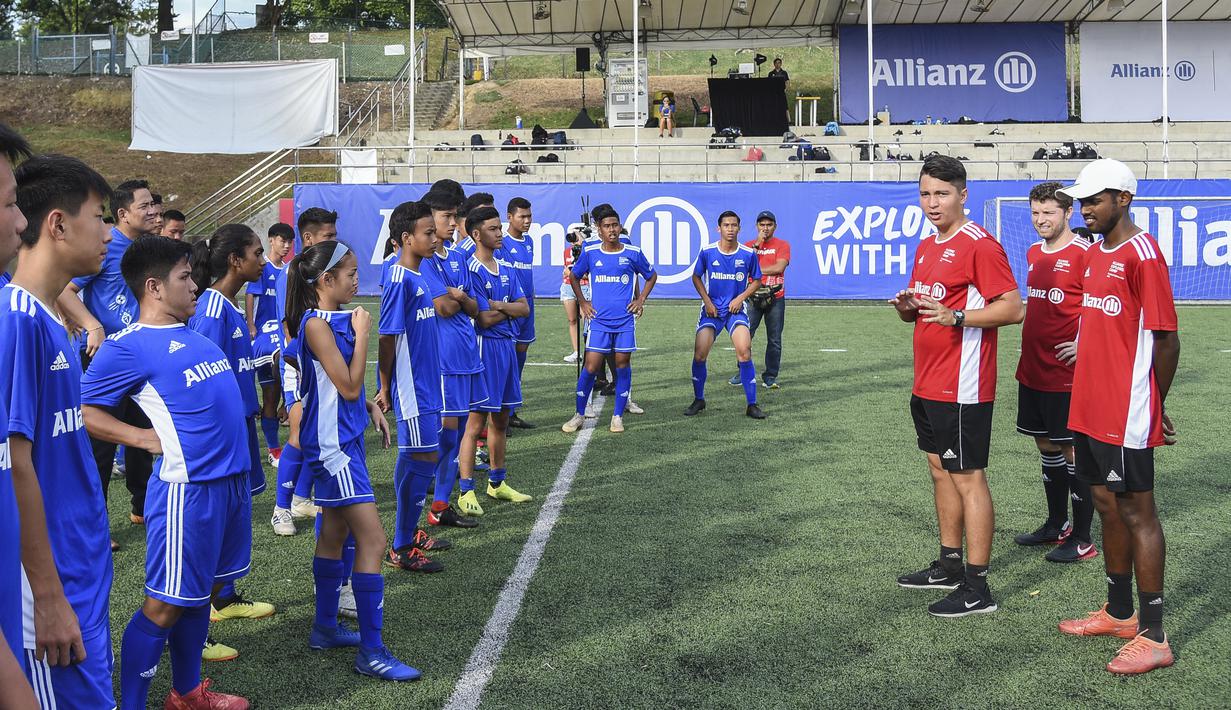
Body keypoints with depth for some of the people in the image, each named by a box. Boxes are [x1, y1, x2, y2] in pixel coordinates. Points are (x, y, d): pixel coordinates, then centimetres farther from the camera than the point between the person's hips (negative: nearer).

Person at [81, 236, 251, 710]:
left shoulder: (191, 334, 14)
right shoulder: (129, 347, -11)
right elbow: (82, 411, -11)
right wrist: (147, 438, -12)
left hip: (232, 478, 9)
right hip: (188, 488, -8)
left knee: (203, 591, 18)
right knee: (166, 604, 0)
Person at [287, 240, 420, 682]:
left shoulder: (336, 319, 11)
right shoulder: (317, 325, -18)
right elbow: (349, 385, -19)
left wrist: (370, 407, 8)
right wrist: (362, 335, -14)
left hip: (345, 438, 10)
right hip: (332, 445, -10)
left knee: (335, 532, 18)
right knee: (373, 540, -11)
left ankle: (325, 627, 31)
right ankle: (371, 652, -7)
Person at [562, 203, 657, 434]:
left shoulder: (633, 253, 1)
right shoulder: (590, 253, 2)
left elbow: (651, 276, 17)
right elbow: (574, 276, 18)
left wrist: (640, 300, 7)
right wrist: (582, 302, 10)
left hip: (625, 320, 1)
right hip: (598, 320, 0)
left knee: (623, 365, 4)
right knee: (591, 367, -4)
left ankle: (618, 416, 14)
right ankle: (579, 415, 9)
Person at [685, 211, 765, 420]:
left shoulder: (748, 254, -5)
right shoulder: (707, 252, -5)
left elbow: (756, 280, 8)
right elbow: (696, 277, 9)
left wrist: (741, 298, -6)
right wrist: (707, 301, -2)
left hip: (736, 309, -1)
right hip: (711, 309, 1)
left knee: (744, 353, -16)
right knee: (699, 355, -6)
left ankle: (751, 405, -5)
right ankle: (698, 400, 16)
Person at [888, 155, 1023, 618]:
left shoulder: (980, 245, -13)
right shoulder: (926, 247, 15)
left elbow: (1013, 308, -17)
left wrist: (955, 316, -28)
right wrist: (906, 308, 1)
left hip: (962, 388, -9)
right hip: (927, 384, 9)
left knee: (968, 477, -5)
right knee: (940, 470, 16)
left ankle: (977, 588, 2)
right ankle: (949, 566, 29)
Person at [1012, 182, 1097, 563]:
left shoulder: (1082, 253, -12)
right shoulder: (1034, 253, 12)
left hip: (1066, 374, -8)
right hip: (1032, 370, 8)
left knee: (1073, 450, -1)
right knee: (1047, 447, 16)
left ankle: (1082, 539, 8)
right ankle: (1056, 525, 30)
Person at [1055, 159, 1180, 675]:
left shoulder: (1141, 253, -14)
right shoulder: (1095, 254, 13)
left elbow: (1166, 337, -14)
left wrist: (1156, 409, -6)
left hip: (1126, 415, -9)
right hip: (1091, 409, 9)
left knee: (1137, 514, -2)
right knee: (1107, 507, 16)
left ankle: (1153, 637, 6)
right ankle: (1119, 614, 30)